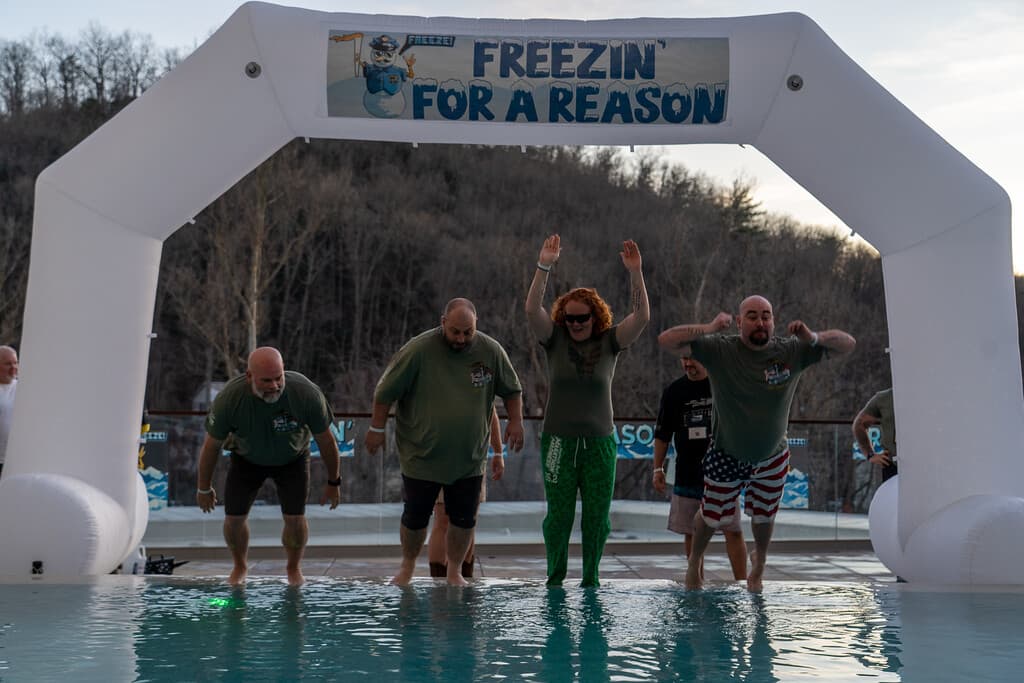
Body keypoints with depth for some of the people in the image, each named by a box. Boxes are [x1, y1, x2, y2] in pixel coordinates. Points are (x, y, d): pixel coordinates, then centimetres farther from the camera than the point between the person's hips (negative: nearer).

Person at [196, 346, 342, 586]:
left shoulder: (307, 393, -34)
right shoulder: (229, 398, -33)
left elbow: (326, 440, -17)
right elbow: (212, 445, -15)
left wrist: (333, 482, -7)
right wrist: (204, 488, -3)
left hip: (292, 458, 0)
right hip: (247, 458, 1)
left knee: (295, 519, -10)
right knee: (234, 518, -5)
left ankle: (294, 569, 20)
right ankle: (240, 567, 26)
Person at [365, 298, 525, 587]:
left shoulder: (491, 351, -5)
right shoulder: (418, 349, -14)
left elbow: (512, 390, 11)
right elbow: (386, 391, -5)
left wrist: (515, 421, 1)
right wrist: (377, 428, -2)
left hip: (470, 458, 2)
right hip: (422, 454, -2)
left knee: (464, 519, 9)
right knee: (416, 517, 10)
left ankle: (455, 573, 29)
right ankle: (407, 567, 34)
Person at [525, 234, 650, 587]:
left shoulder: (609, 341, 1)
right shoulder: (554, 340, 1)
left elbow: (642, 316, -10)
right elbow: (532, 309, -13)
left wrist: (635, 273, -21)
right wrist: (544, 266, -23)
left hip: (600, 441, 1)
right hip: (558, 440, -1)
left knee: (597, 516, 6)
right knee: (559, 516, 4)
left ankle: (590, 579, 21)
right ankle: (555, 579, 19)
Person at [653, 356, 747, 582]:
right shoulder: (674, 391, 6)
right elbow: (662, 435, 12)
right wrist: (658, 468, 5)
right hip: (687, 476, 3)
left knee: (733, 531, -4)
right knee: (691, 532, 8)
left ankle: (741, 583, 3)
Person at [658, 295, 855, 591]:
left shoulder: (792, 351, -12)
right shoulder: (719, 350, -19)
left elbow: (848, 344, -10)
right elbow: (666, 340, -26)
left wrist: (814, 337, -29)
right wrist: (708, 329, -37)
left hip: (772, 458, 2)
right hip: (725, 456, -2)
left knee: (764, 517, 21)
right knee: (713, 517, 14)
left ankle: (759, 562, 53)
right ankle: (694, 561, 45)